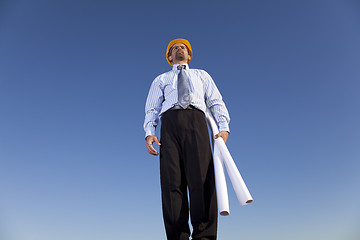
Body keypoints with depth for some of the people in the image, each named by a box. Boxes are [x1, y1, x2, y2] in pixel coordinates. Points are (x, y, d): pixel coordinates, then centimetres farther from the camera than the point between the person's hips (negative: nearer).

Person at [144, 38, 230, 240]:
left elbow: (216, 102, 19)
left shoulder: (202, 75, 32)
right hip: (170, 122, 1)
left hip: (196, 120, 0)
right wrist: (149, 133, -2)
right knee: (172, 180, -13)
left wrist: (223, 127, 0)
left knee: (202, 177, -17)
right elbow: (152, 109, 19)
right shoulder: (160, 80, 32)